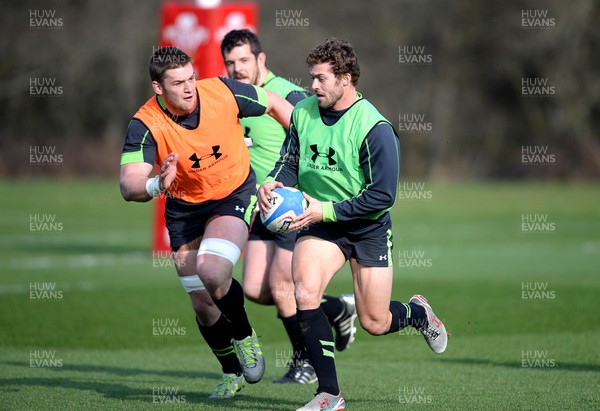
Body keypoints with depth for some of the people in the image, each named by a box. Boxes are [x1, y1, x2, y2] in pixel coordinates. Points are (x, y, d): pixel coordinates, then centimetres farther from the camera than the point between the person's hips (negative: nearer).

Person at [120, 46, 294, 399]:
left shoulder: (222, 92, -21)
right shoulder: (146, 125, -24)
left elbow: (275, 104, -2)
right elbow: (128, 186, -33)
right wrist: (157, 185, -55)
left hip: (235, 195, -2)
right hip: (184, 208, 2)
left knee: (212, 273, -27)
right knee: (203, 305, 4)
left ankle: (245, 336, 2)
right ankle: (233, 373, 30)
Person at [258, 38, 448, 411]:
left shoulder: (374, 128, -21)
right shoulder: (303, 113, -4)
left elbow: (382, 195, -21)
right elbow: (290, 163, 9)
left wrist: (327, 210, -25)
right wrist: (273, 185, -14)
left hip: (369, 227, -3)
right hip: (320, 223, 3)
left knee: (375, 324, 3)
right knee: (304, 295, -23)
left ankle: (418, 313, 42)